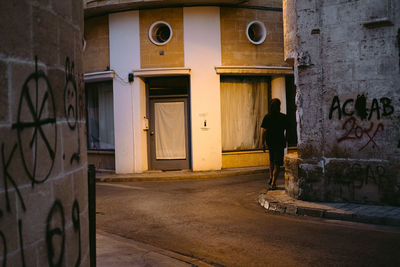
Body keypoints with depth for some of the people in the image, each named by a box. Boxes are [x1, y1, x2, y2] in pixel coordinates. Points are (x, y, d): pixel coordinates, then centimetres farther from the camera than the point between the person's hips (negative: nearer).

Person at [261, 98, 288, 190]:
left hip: (270, 142, 2)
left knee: (272, 161, 24)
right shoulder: (283, 117, -6)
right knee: (277, 163, 2)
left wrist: (263, 143, -3)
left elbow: (264, 131, -8)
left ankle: (271, 178, 15)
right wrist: (285, 141, 13)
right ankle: (273, 183, -4)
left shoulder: (267, 117, -4)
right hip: (279, 143, -2)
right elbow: (286, 131, -1)